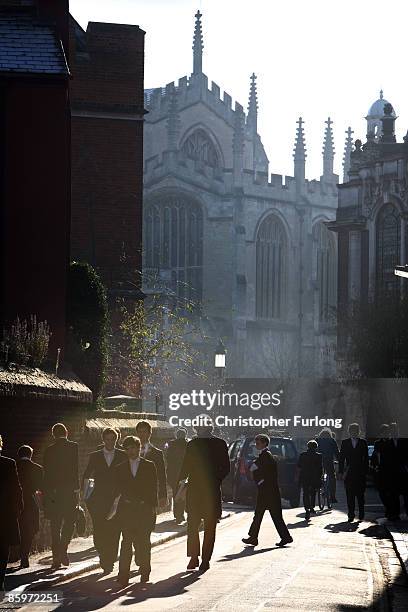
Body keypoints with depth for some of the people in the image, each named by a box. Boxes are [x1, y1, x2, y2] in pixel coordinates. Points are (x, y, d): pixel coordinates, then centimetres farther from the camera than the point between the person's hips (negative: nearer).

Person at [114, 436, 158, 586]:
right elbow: (117, 489, 10)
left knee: (143, 542, 3)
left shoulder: (149, 466, 7)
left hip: (144, 508, -1)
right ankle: (123, 575, -11)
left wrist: (153, 506, -3)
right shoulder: (120, 469, 12)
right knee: (126, 542, -7)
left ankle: (145, 573, 17)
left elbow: (153, 488, 4)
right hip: (126, 509, 1)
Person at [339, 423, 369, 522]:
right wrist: (341, 472, 0)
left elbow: (366, 458, 6)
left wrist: (365, 472, -1)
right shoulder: (345, 443, 9)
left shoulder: (363, 443, 7)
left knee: (360, 495, 1)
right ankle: (351, 515, 3)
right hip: (349, 473, 1)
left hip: (360, 473, 0)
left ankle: (361, 514, 12)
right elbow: (341, 458, 7)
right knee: (350, 495, -1)